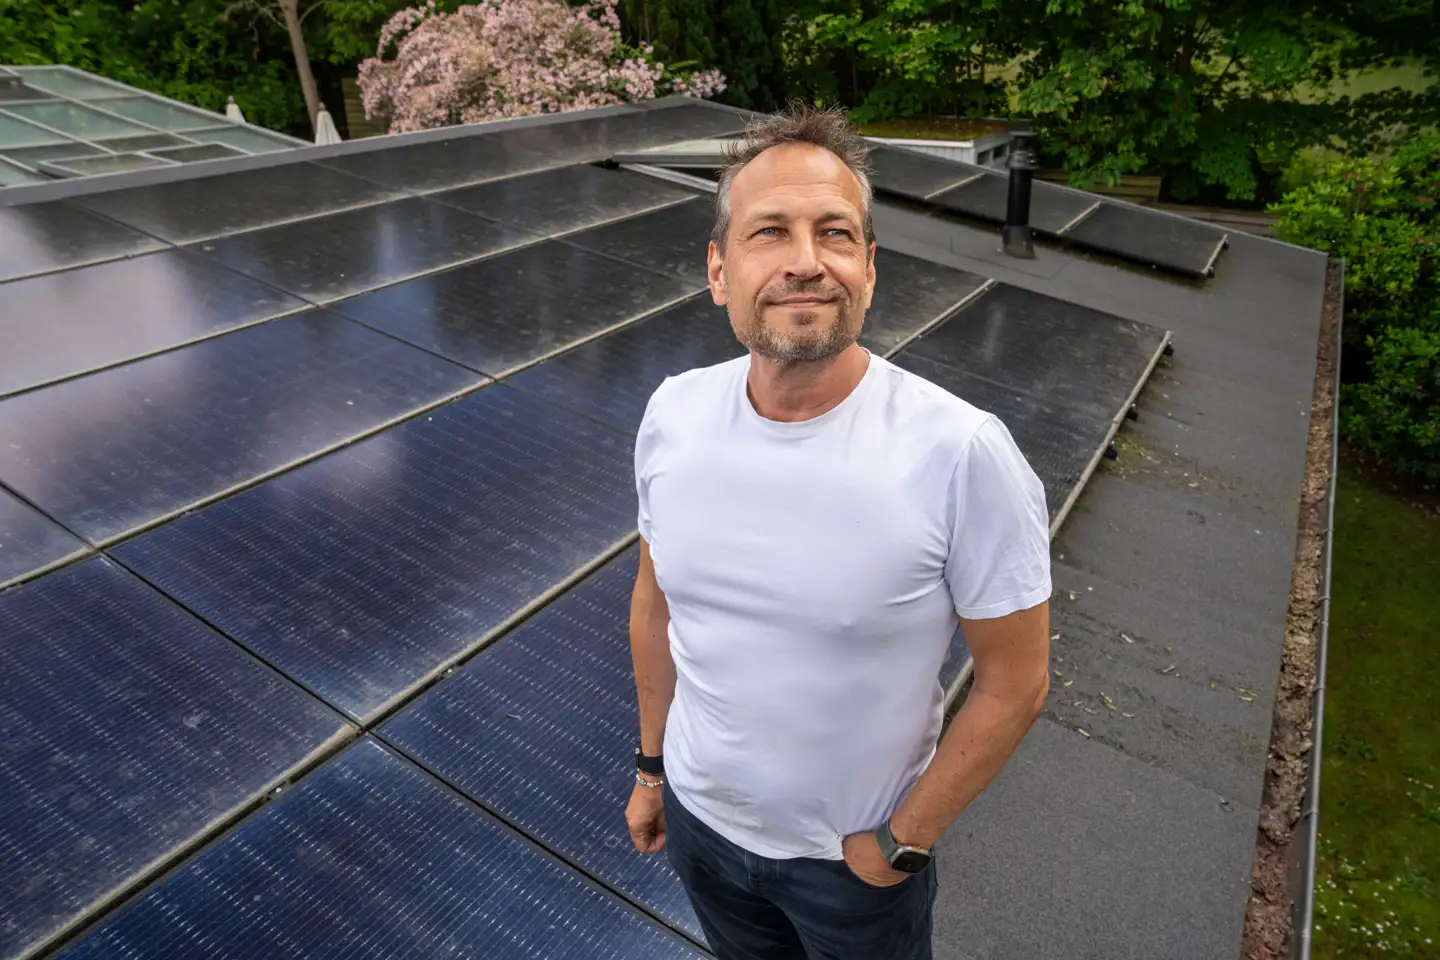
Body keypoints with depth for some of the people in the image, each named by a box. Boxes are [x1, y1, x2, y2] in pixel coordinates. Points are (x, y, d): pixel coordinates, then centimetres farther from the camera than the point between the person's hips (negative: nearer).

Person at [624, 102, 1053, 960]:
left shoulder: (961, 453, -27)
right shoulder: (673, 414, -13)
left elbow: (1014, 685, -16)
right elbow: (657, 605, 1)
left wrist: (900, 844, -10)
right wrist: (651, 767, 9)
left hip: (854, 856, -3)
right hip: (698, 817, 4)